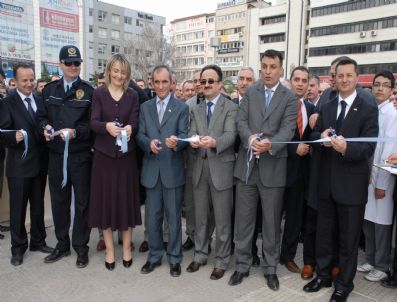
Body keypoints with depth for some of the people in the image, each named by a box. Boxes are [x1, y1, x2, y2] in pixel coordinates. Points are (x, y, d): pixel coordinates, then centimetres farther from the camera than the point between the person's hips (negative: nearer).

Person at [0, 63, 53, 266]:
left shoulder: (41, 101, 8)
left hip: (40, 163, 4)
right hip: (19, 165, -4)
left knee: (38, 205, 16)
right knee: (18, 208, 6)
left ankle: (38, 241, 31)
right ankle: (18, 247, 21)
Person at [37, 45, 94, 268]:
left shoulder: (89, 90, -2)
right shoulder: (49, 89, 11)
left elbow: (93, 123, -6)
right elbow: (42, 115, 15)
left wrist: (76, 132, -21)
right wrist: (46, 127, -6)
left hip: (81, 155, -4)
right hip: (56, 155, 4)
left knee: (82, 202, 6)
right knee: (59, 201, 13)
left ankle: (81, 248, 21)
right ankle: (62, 245, 30)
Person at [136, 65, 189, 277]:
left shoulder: (181, 108, 2)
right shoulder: (145, 107, 11)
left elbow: (184, 135, -7)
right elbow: (139, 135, 4)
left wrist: (176, 141, -30)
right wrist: (149, 143, -18)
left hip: (172, 169, -2)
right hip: (151, 169, 3)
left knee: (174, 217, 6)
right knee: (152, 216, 13)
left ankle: (174, 258, 23)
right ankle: (154, 255, 29)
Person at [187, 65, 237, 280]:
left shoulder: (231, 108, -3)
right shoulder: (196, 110, 13)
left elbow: (230, 135, -16)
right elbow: (191, 133, 2)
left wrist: (214, 142, -36)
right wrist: (193, 141, -22)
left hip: (221, 168, -4)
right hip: (200, 168, 5)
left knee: (222, 219, 5)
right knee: (200, 216, 15)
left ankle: (221, 261, 20)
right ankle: (200, 255, 31)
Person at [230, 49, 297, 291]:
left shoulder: (290, 97, 1)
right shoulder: (250, 92, 8)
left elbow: (288, 129, -11)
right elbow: (241, 121, -3)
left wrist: (270, 144, -30)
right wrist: (251, 138, -24)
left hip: (273, 167, -2)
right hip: (247, 165, 2)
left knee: (272, 222, 10)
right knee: (243, 220, 10)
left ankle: (271, 268, 27)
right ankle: (243, 265, 26)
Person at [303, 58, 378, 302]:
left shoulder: (368, 109, -6)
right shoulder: (326, 107, 10)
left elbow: (369, 146, -14)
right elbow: (315, 134, 8)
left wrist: (346, 148, -32)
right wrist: (321, 137, -14)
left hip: (351, 183, -4)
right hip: (327, 181, 5)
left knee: (349, 238, 9)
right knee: (324, 233, 17)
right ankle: (323, 275, 35)